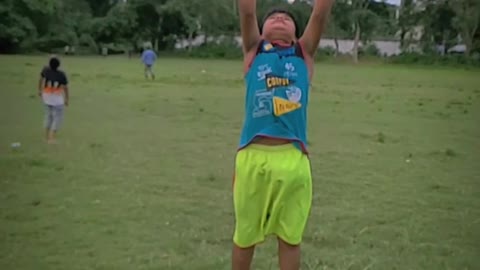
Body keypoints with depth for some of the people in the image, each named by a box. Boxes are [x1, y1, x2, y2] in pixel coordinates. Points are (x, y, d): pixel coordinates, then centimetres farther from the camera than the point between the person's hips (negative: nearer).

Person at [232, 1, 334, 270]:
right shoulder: (254, 50, 12)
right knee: (245, 235, 13)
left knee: (290, 236, 12)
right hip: (253, 157, 0)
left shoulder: (304, 52, 13)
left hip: (293, 158, 1)